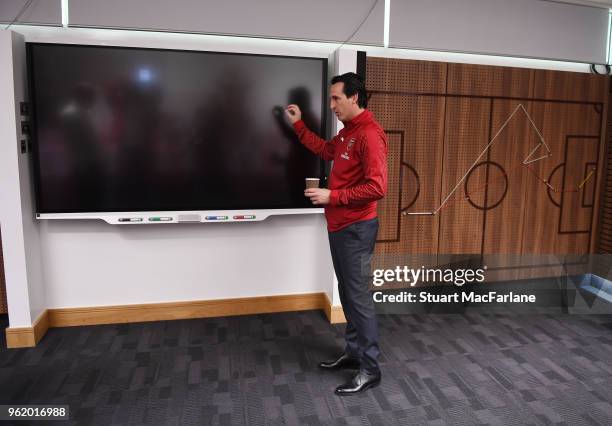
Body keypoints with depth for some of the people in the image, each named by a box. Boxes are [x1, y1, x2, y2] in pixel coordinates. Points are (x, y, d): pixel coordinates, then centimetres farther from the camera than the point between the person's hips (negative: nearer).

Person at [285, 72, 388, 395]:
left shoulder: (369, 135, -17)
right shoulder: (348, 131, 14)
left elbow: (376, 187, -24)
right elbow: (325, 150, 29)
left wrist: (332, 196, -21)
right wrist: (298, 124, 25)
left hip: (356, 229, -10)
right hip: (339, 226, 10)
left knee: (358, 296, -3)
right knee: (347, 293, 16)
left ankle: (370, 369, 11)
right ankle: (354, 352, 30)